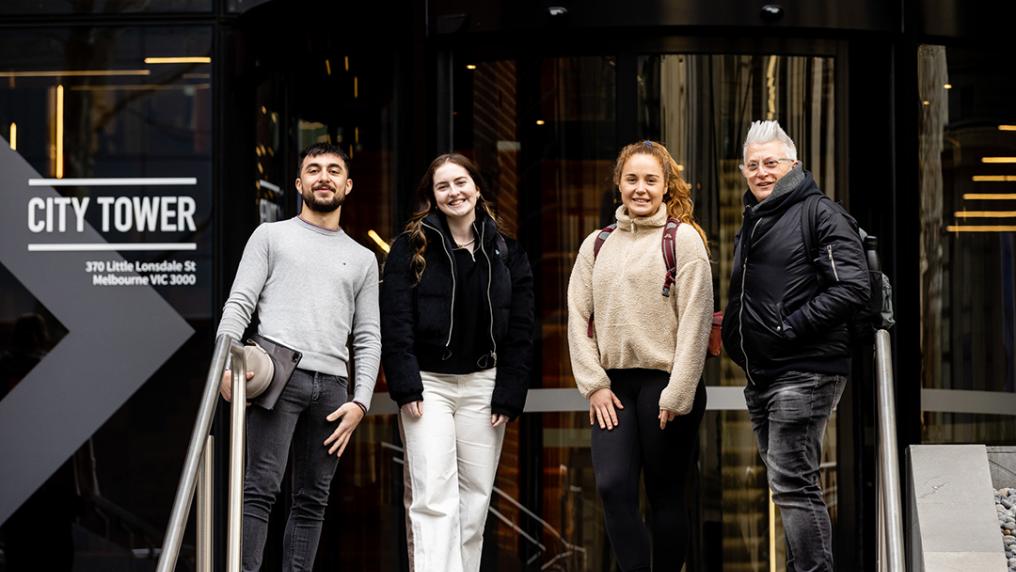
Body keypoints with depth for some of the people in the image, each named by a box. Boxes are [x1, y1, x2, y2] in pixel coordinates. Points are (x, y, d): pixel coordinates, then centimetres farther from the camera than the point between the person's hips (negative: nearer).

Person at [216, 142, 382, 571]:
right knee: (261, 488, -14)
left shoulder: (363, 259, 22)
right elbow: (239, 304, 3)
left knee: (313, 500, 3)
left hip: (333, 386, 4)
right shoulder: (271, 236, 13)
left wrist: (360, 401, 4)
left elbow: (368, 338, 17)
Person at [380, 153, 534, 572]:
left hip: (482, 385, 3)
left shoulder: (506, 254, 8)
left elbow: (520, 330, 5)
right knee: (433, 498, -12)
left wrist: (508, 396, -2)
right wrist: (406, 386, -13)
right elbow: (395, 321, -5)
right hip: (428, 384, -3)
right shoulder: (411, 247, 1)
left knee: (475, 498, 5)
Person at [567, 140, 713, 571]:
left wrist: (677, 394, -12)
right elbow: (578, 316, 9)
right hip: (613, 386, 4)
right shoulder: (597, 245, 12)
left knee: (665, 496, 2)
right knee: (613, 487, -10)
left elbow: (695, 320, -7)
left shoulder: (683, 239, -2)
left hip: (665, 383, -4)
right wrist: (594, 384, -2)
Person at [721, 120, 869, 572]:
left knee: (792, 484, -13)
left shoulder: (819, 214, -7)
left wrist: (789, 328, -18)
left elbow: (852, 286, -17)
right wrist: (734, 333, 12)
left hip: (803, 372, -9)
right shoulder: (752, 222, 19)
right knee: (788, 485, 14)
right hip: (761, 375, 9)